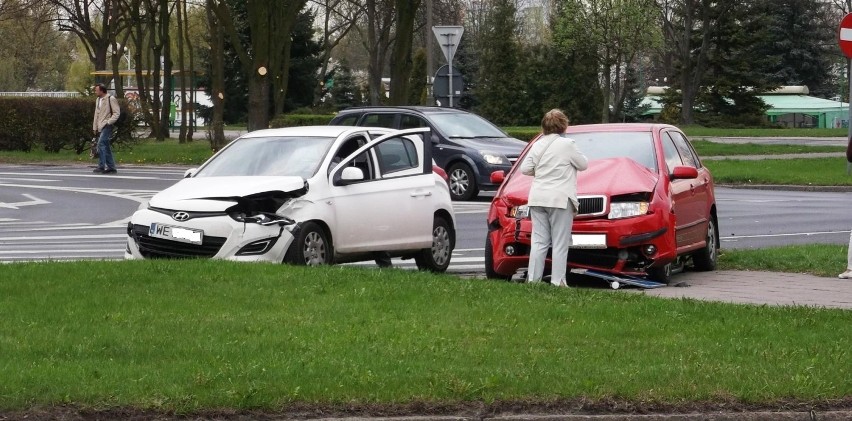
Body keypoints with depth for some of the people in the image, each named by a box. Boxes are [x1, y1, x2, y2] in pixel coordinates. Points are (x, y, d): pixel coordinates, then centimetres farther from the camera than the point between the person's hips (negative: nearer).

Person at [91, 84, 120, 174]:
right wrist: (95, 128, 19)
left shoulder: (111, 99, -7)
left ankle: (101, 166, -21)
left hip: (107, 126, -9)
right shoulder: (98, 100, 18)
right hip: (100, 127, 9)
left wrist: (109, 122, -18)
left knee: (101, 144, -19)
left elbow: (117, 113, -11)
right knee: (106, 147, 8)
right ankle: (111, 167, 12)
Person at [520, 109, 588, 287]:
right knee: (560, 244, -2)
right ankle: (557, 282, -5)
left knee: (538, 242, 8)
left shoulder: (538, 145, 6)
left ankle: (533, 279, 6)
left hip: (538, 198, 5)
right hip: (560, 199, -5)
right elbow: (583, 164, 1)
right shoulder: (567, 144, -9)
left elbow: (525, 168, 6)